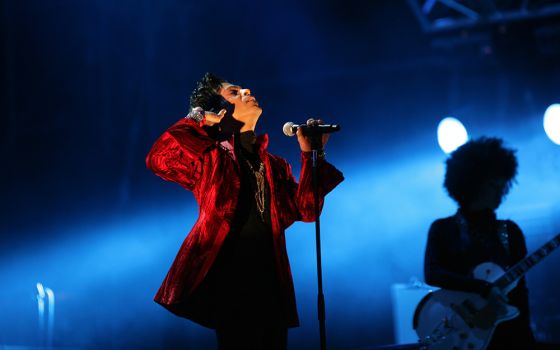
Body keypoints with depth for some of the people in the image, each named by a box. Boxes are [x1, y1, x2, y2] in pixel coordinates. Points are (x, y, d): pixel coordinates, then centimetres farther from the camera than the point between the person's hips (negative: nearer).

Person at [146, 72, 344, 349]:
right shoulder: (210, 156, 3)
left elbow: (306, 210, 7)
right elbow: (158, 159, -13)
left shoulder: (275, 165, 19)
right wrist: (198, 121, -4)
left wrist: (311, 155, 2)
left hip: (272, 284, 6)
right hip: (231, 283, -5)